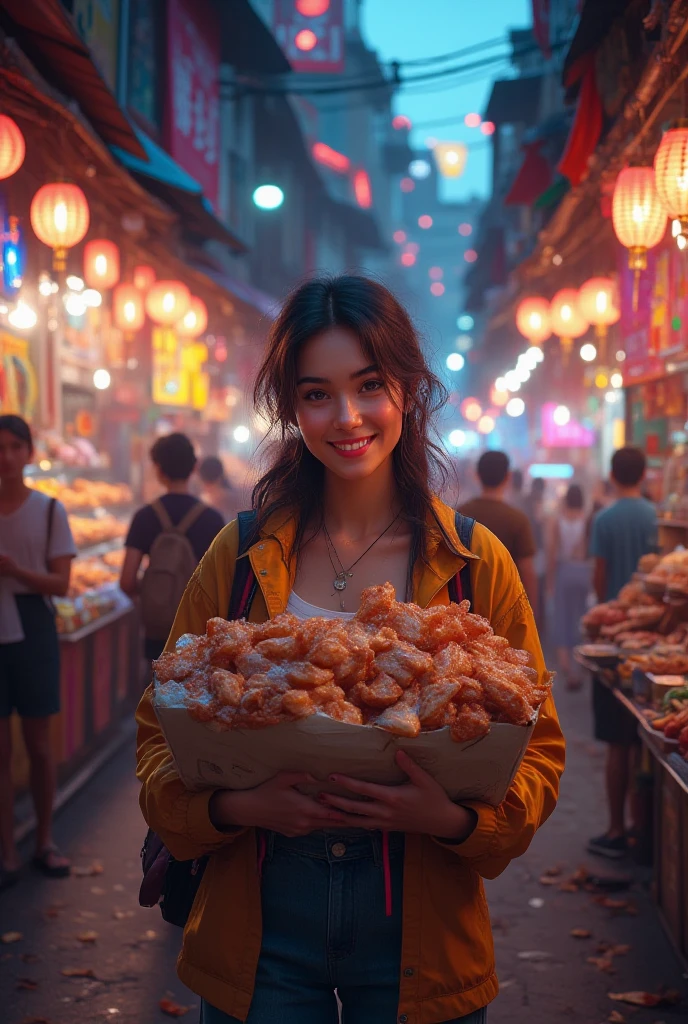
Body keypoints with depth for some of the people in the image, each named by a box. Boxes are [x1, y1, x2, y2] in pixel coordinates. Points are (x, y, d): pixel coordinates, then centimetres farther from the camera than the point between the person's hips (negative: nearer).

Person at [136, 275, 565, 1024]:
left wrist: (459, 817, -20)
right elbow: (161, 732, 0)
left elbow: (536, 749, -1)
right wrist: (232, 805, -18)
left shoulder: (476, 564, -4)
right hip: (260, 933, 0)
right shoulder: (240, 555, -2)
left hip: (418, 933, 0)